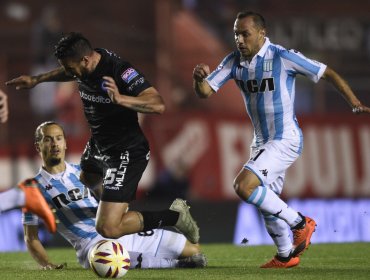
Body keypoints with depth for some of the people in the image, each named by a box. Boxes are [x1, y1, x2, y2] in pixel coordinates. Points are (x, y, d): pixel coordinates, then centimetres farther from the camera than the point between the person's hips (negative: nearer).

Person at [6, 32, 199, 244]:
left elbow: (158, 105, -38)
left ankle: (174, 216, 0)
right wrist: (37, 80, 24)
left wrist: (120, 99, -50)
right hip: (98, 147, 9)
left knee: (108, 228, -16)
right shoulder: (85, 67, -5)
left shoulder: (119, 70, -30)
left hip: (126, 153, -9)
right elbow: (68, 73, 23)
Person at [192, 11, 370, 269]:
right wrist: (199, 78, -25)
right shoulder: (234, 62, 2)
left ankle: (300, 223, -7)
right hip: (262, 141, 8)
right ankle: (286, 256, 33)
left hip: (286, 139, -8)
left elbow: (328, 73, -9)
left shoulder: (283, 57, -16)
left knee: (244, 185, -22)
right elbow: (205, 92, -1)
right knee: (267, 203, 15)